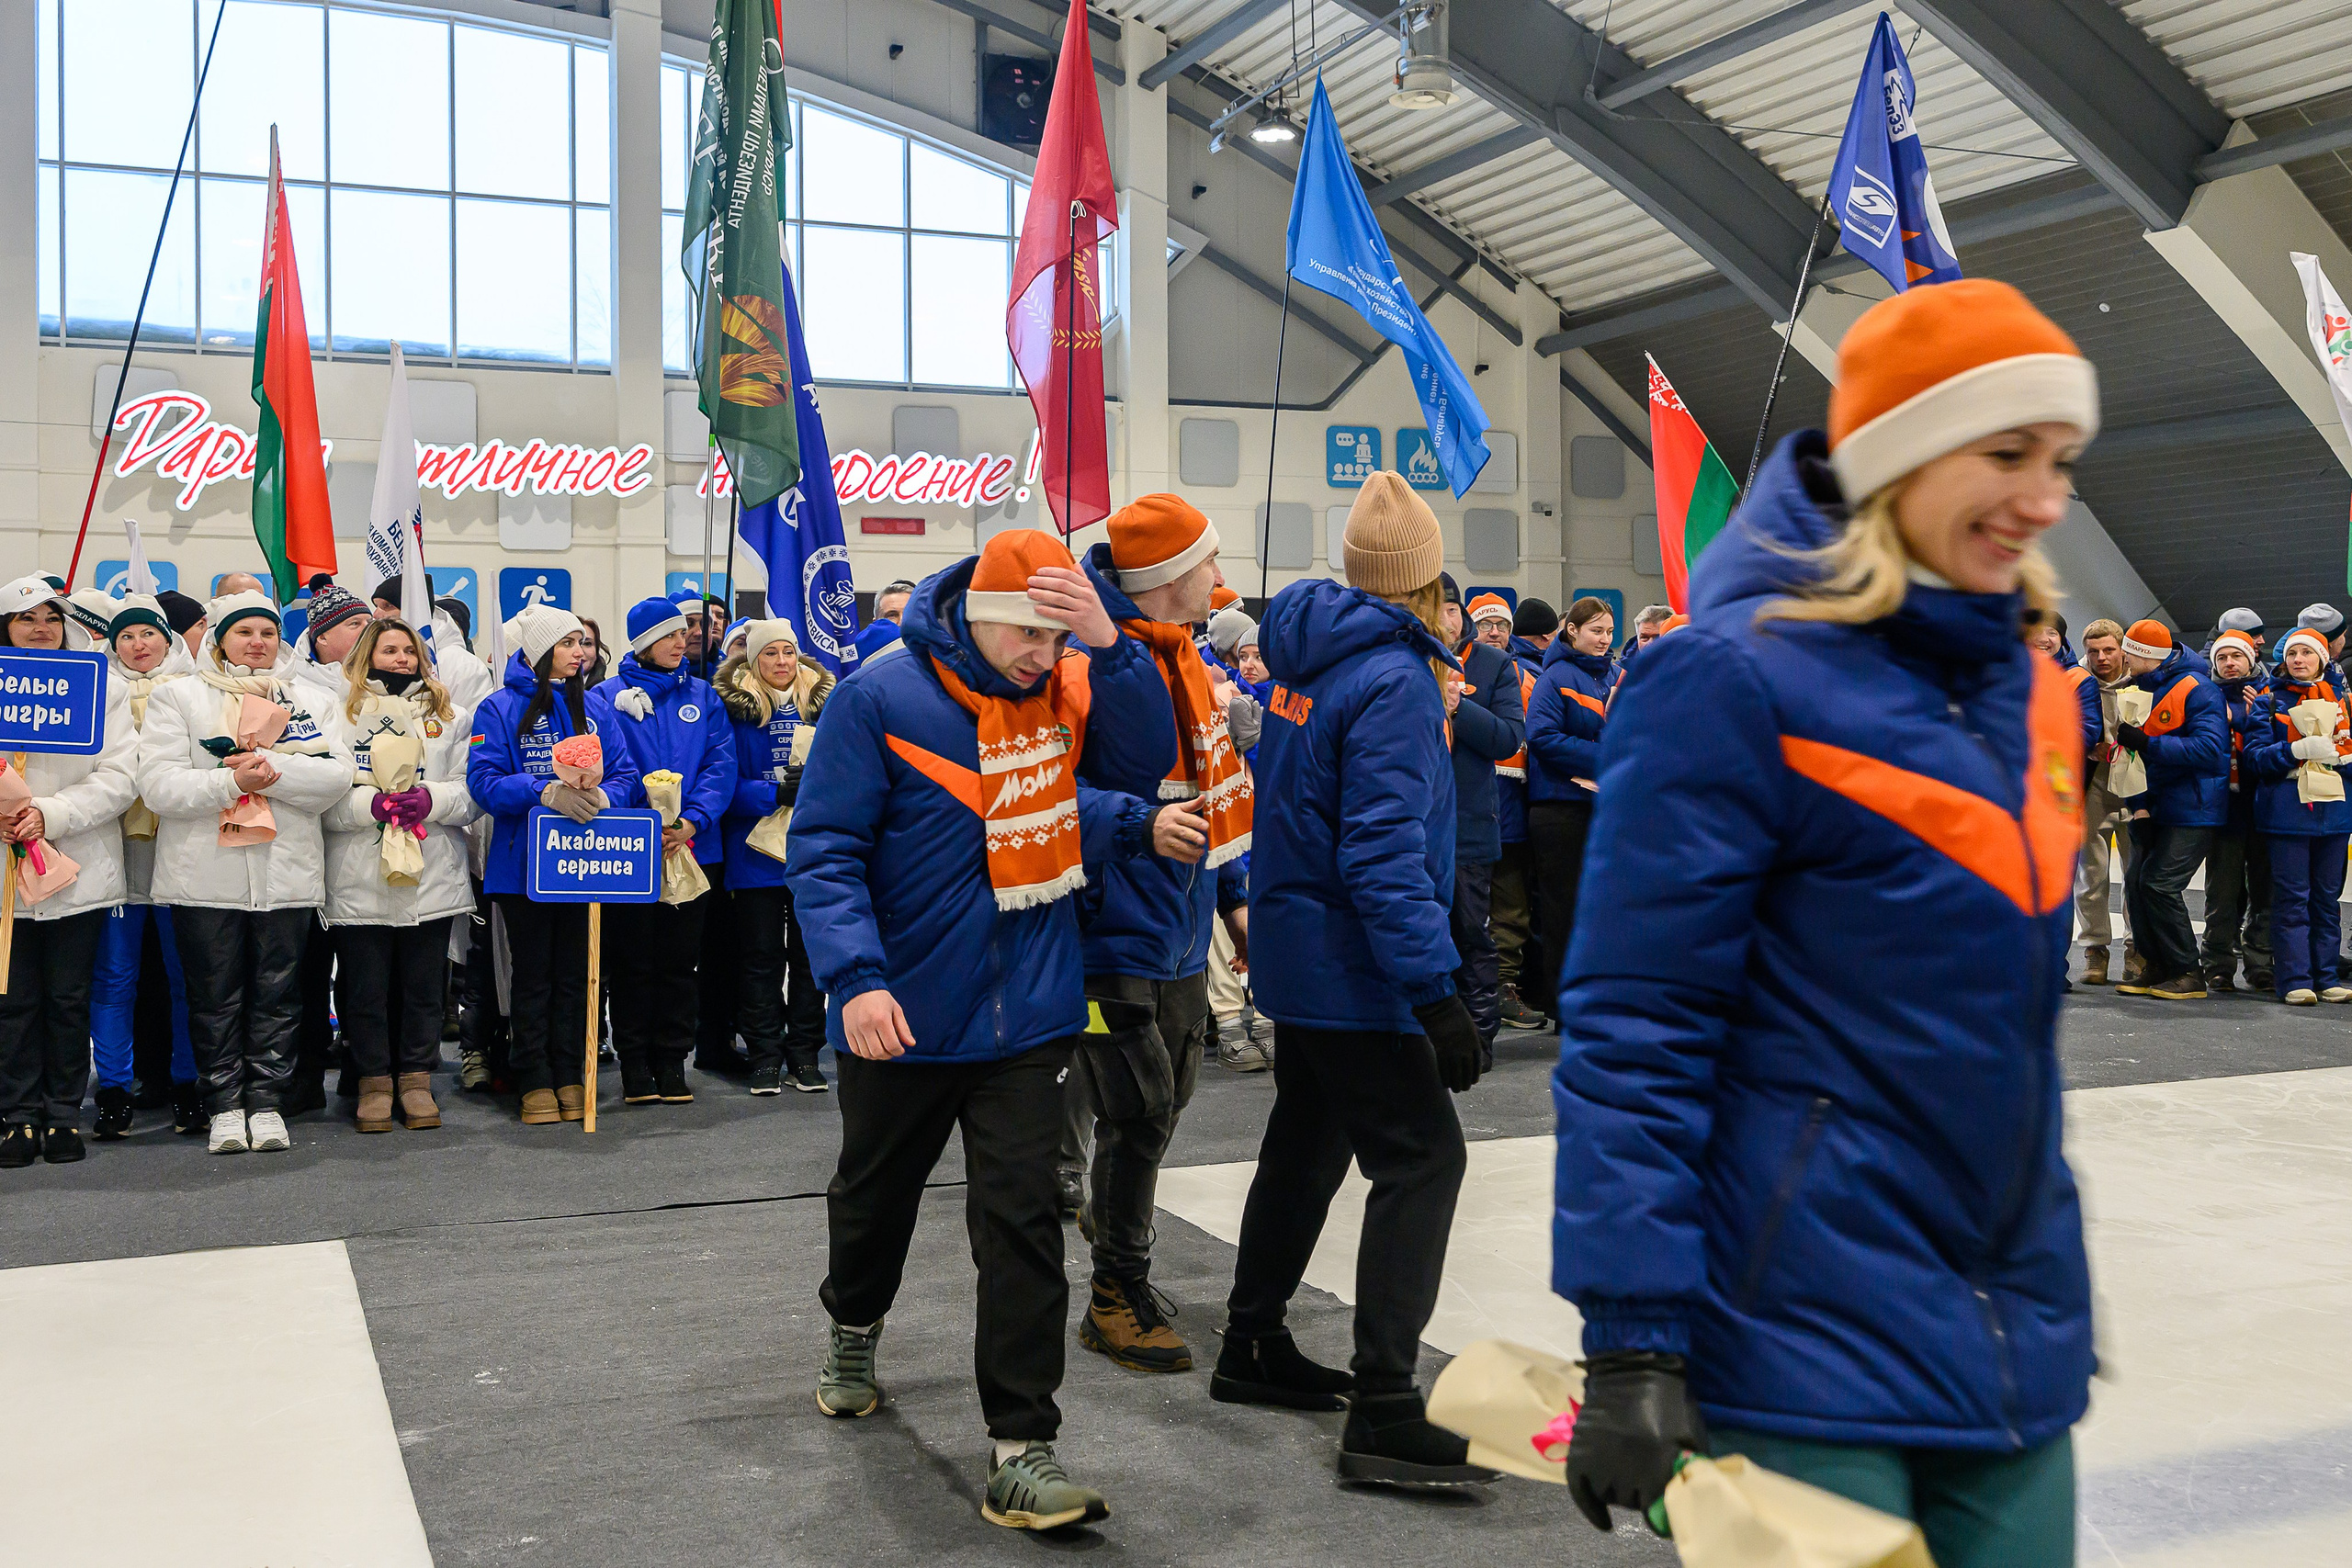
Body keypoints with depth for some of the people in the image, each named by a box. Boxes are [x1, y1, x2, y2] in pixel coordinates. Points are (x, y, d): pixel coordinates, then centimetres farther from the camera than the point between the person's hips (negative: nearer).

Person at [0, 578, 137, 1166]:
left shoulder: (103, 691, 4)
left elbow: (119, 777, -5)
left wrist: (48, 814, -15)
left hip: (81, 872, -1)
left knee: (69, 1000, 5)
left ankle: (64, 1114, 14)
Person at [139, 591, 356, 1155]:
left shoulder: (301, 698, 12)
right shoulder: (178, 696, 5)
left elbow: (337, 773, -2)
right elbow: (158, 785, -7)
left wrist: (272, 768, -16)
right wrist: (232, 781, -19)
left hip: (288, 872, 2)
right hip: (206, 873, -2)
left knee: (278, 995, 5)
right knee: (215, 997, 5)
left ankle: (267, 1102, 14)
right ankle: (225, 1105, 15)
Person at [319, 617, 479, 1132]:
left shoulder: (450, 717, 13)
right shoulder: (339, 715, 7)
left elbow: (476, 791, 5)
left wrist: (433, 799, -13)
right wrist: (371, 802, -18)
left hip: (432, 876, 2)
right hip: (359, 880, -1)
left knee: (424, 985, 6)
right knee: (366, 987, 3)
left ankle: (416, 1080, 17)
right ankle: (374, 1082, 15)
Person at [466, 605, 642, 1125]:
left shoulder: (591, 707, 10)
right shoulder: (501, 708, -3)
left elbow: (625, 774, 6)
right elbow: (484, 781, -12)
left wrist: (602, 796, -16)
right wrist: (546, 791, -26)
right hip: (523, 863, -4)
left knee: (574, 973, 9)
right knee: (532, 975, 5)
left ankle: (570, 1077, 18)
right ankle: (535, 1082, 13)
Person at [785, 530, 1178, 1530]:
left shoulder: (1067, 686, 0)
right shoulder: (882, 699, -14)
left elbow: (1144, 762, -9)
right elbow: (824, 848, -14)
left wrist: (1111, 645, -21)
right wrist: (855, 978, -25)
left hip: (1029, 1016, 2)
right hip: (902, 1019, -1)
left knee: (1022, 1219, -3)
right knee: (876, 1194, 21)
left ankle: (1021, 1450, 4)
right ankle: (853, 1326, 52)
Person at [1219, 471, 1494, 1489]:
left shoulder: (1303, 660, 8)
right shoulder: (1394, 680, -19)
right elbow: (1385, 853, -25)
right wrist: (1436, 994, -26)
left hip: (1296, 949, 10)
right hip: (1352, 968, -9)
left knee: (1307, 1141, 20)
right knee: (1421, 1158, -8)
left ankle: (1253, 1347, 32)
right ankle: (1381, 1411, -10)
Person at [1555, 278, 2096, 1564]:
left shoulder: (2024, 684, 9)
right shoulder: (1740, 679, -14)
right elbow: (1630, 1024, -17)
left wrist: (2057, 1294, 21)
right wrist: (1630, 1338, -19)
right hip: (1809, 1354, -7)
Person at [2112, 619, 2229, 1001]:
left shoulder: (2197, 690, -12)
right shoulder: (2144, 690, 13)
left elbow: (2208, 749, -23)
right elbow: (2138, 754, 13)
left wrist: (2147, 743, -23)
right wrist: (2140, 808, 1)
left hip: (2194, 810, -8)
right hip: (2161, 808, 8)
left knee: (2160, 884, -14)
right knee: (2136, 880, 2)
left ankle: (2189, 974, -2)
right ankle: (2159, 969, 13)